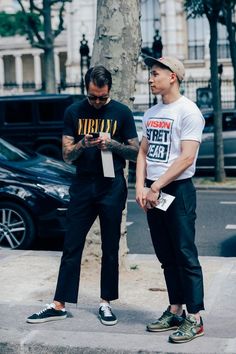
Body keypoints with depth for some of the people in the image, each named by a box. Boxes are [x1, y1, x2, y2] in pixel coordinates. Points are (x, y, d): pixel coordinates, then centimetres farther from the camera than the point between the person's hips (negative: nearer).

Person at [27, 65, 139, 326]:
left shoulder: (121, 113, 2)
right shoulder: (74, 112, 5)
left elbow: (135, 153, 2)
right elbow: (67, 156, 3)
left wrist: (112, 143, -15)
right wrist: (82, 144, -18)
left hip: (112, 187, -1)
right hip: (82, 187, 1)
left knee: (110, 248, 6)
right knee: (71, 247, 3)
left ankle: (106, 303, 17)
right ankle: (59, 305, 8)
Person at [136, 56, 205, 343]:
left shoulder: (188, 111, -9)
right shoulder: (151, 113, 14)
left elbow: (186, 158, -16)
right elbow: (143, 152, 14)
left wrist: (156, 187, -15)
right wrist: (140, 188, 0)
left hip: (177, 190, -7)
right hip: (152, 193, 8)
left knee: (185, 256, -6)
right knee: (166, 256, 12)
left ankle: (194, 319, -1)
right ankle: (175, 311, 22)